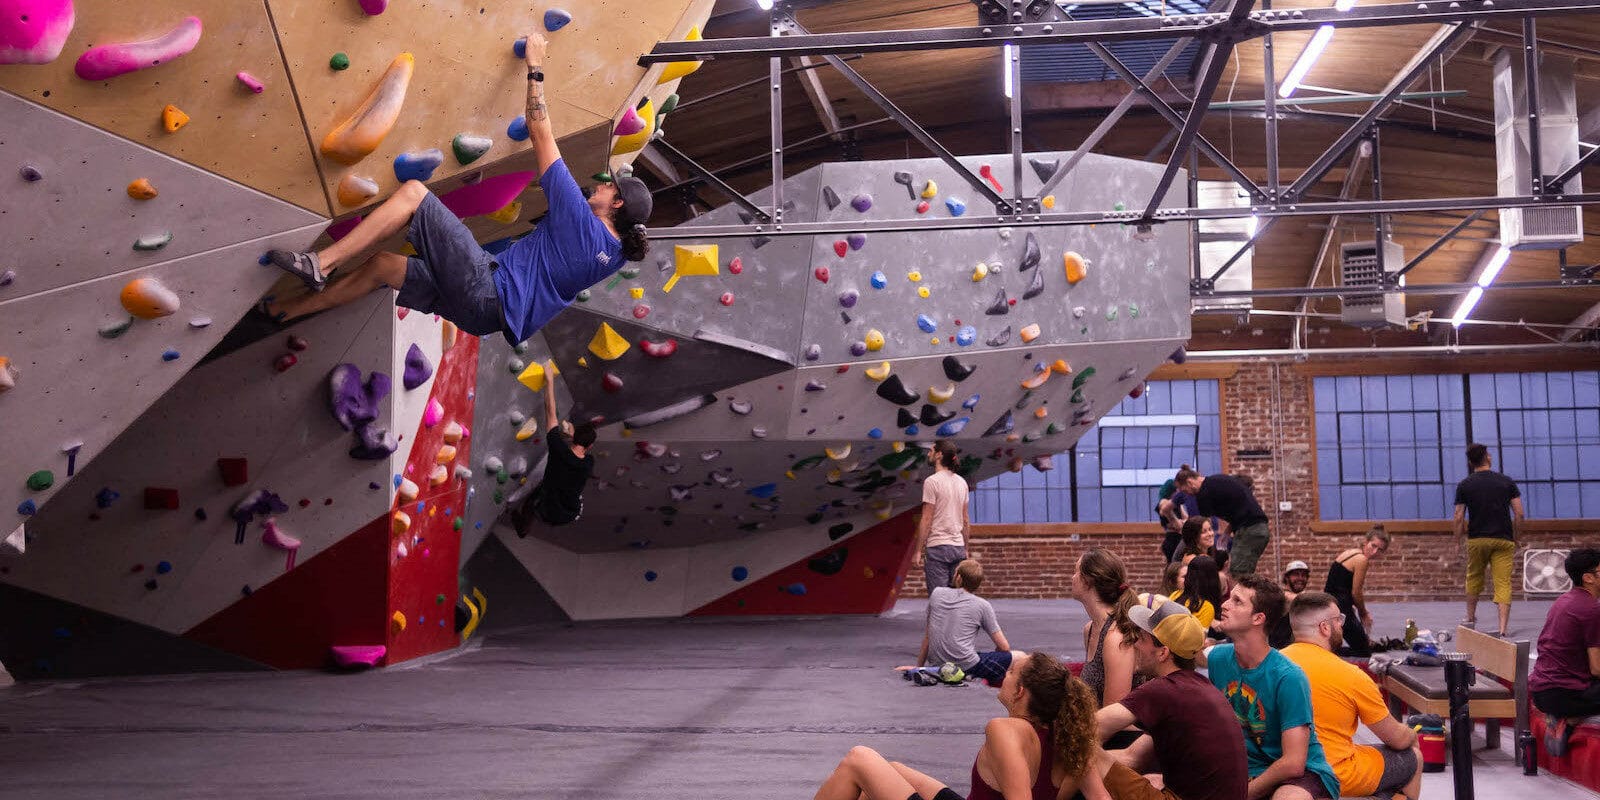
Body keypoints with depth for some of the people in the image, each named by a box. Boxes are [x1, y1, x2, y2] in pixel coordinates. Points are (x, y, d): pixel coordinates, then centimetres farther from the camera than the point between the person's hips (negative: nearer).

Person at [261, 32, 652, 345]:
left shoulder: (580, 219, -10)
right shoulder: (615, 255, 10)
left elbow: (540, 134, -6)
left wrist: (535, 68, 4)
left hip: (486, 287, -9)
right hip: (485, 314, 9)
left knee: (413, 191, -10)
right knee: (381, 265, 20)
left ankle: (320, 263, -13)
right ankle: (284, 312, 28)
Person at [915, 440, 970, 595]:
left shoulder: (932, 481, -10)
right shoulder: (962, 482, 11)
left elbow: (926, 519, -12)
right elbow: (965, 520, 15)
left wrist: (919, 550, -8)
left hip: (937, 547, -7)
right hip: (958, 547, 7)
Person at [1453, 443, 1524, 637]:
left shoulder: (1464, 485, 0)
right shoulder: (1507, 482, 3)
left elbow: (1459, 518, -1)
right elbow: (1519, 514, 1)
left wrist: (1458, 540, 10)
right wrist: (1515, 538, 13)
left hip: (1477, 539, 0)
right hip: (1503, 540, 0)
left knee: (1474, 578, 20)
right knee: (1503, 584, -1)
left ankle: (1470, 619, 33)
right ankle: (1502, 629, -11)